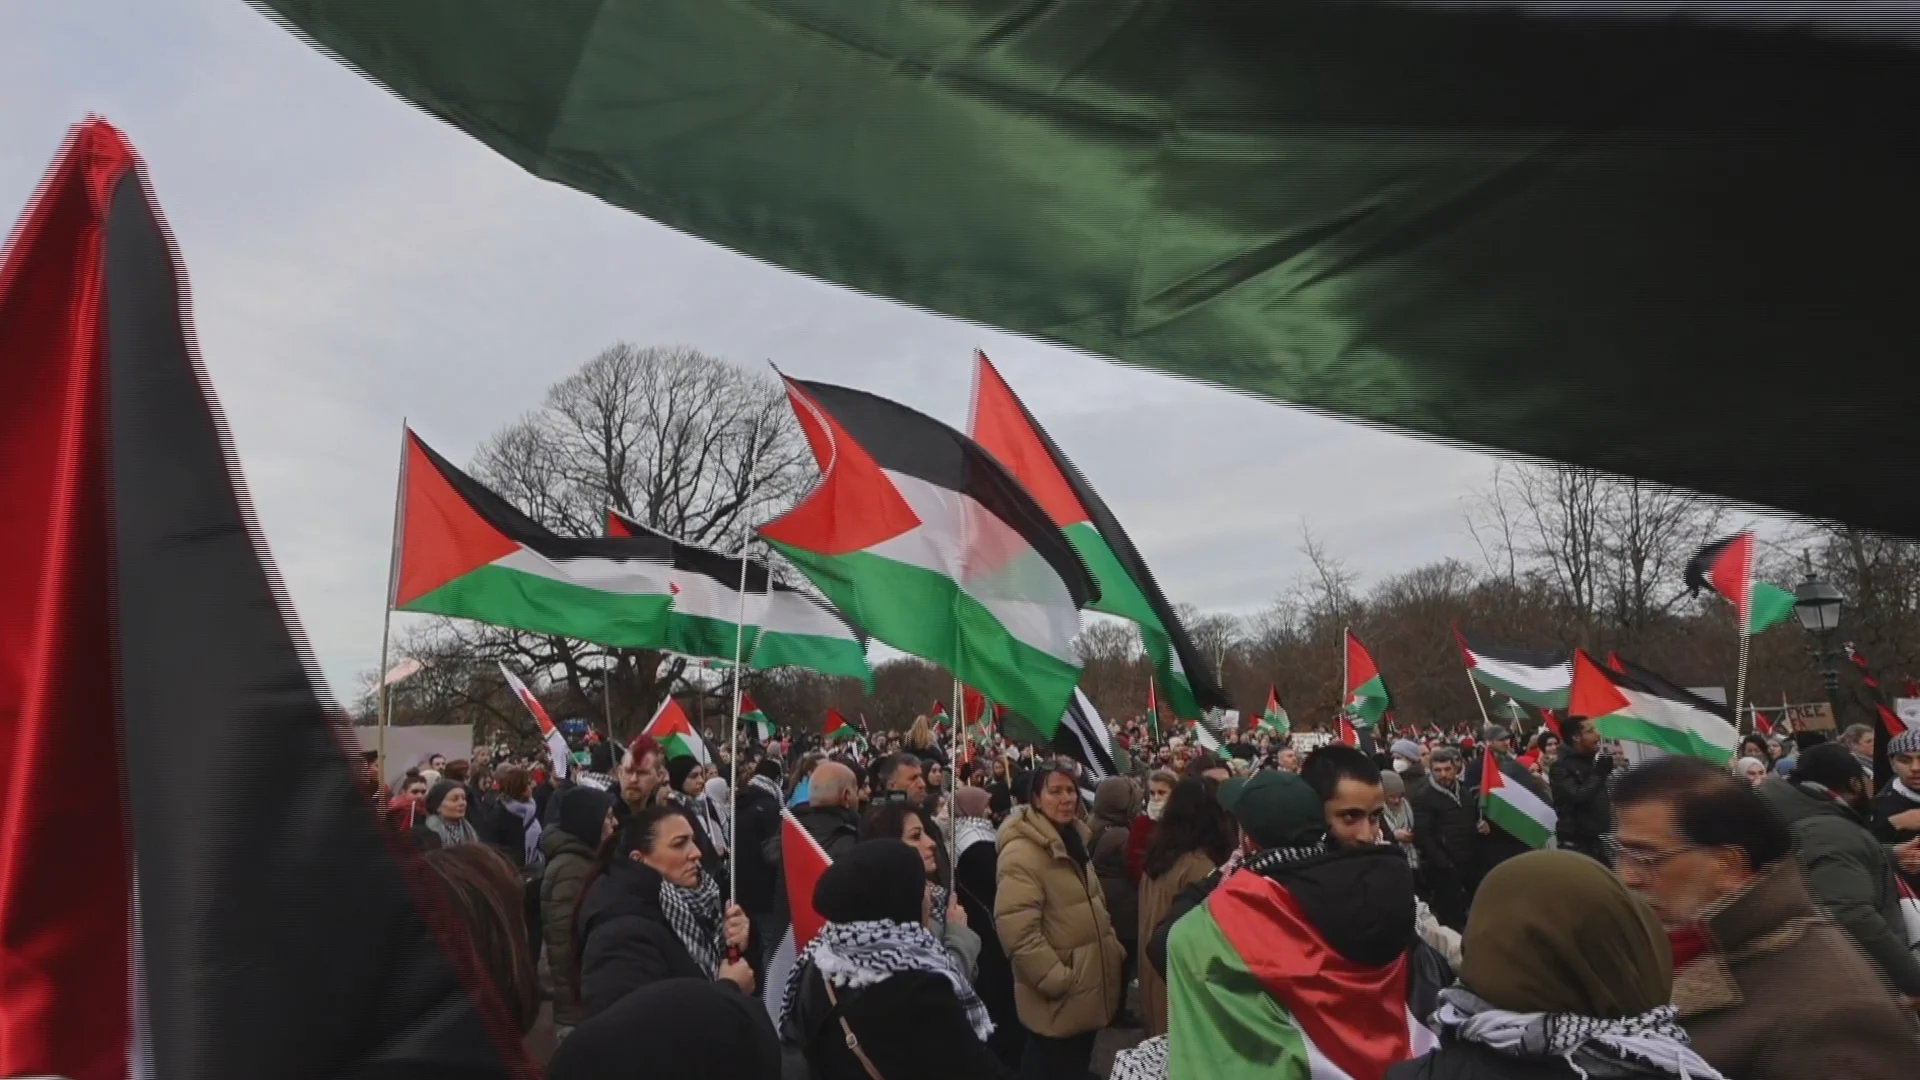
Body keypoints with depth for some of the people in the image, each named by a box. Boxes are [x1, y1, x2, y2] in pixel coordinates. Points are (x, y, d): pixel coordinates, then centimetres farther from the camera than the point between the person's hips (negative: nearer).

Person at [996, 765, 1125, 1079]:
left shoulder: (1073, 838, 10)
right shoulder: (1021, 852, -22)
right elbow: (1017, 930, -28)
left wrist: (1114, 949, 14)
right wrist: (1056, 980, -25)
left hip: (1088, 988, 9)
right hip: (1058, 999, -9)